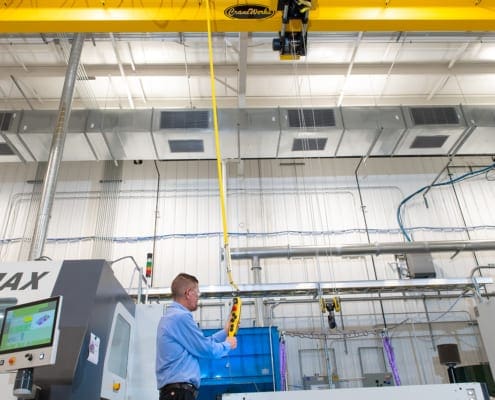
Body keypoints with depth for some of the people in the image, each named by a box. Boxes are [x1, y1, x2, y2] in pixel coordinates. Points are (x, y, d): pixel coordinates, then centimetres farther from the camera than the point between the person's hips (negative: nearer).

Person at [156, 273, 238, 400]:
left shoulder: (171, 315, 20)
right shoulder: (181, 316, -14)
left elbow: (201, 343, 23)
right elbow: (206, 349, -12)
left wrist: (225, 332, 27)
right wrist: (228, 345, 7)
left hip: (173, 389, 11)